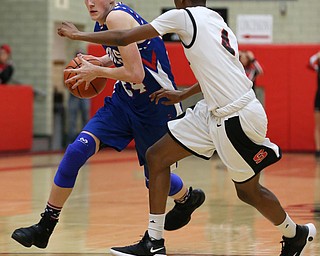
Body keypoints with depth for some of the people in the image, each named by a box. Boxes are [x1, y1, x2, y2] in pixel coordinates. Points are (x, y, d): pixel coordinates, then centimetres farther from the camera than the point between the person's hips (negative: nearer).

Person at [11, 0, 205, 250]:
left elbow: (136, 74, -29)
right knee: (77, 150, -11)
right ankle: (45, 227, -5)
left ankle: (188, 199, 46)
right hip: (125, 100, 7)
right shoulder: (102, 22, 2)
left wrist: (95, 70, -17)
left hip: (156, 106, -7)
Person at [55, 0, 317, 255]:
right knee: (156, 156, 6)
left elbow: (123, 38, -8)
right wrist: (182, 95, 36)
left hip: (237, 117, -9)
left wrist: (79, 34, 5)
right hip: (214, 112, 9)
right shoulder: (217, 21, 14)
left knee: (248, 190, 8)